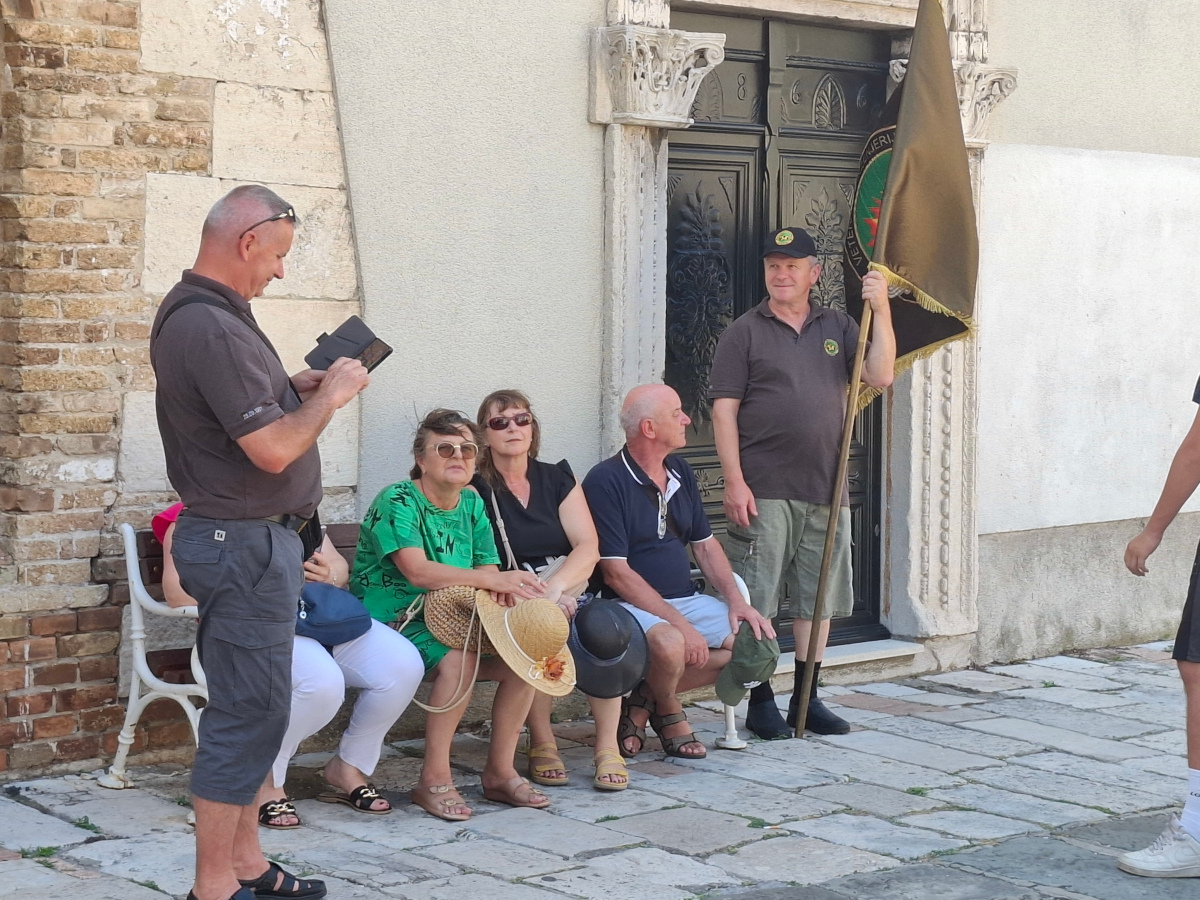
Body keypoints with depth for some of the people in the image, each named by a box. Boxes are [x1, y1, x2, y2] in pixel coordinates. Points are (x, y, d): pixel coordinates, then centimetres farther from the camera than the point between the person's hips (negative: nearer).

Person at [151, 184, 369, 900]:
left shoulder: (196, 312, 12)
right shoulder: (211, 327, -22)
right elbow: (273, 449, -25)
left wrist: (295, 387, 10)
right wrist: (331, 395, -10)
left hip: (252, 538, 11)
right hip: (244, 543, -11)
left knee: (254, 707, 16)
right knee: (250, 712, -5)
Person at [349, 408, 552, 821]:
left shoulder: (472, 504, 10)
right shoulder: (397, 501, -13)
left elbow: (487, 568, 6)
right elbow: (417, 571, -27)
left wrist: (505, 589, -20)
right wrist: (493, 579, -34)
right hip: (389, 624, -7)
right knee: (458, 658, -33)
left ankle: (499, 772, 0)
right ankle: (434, 779, -22)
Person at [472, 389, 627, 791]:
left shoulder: (558, 478, 14)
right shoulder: (474, 488, 2)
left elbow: (588, 548, 2)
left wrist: (554, 588, -18)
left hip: (568, 594, 3)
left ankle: (608, 745, -20)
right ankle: (541, 743, -17)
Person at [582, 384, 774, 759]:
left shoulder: (680, 472, 12)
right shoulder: (605, 482, -13)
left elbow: (705, 546, 17)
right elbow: (616, 574, -18)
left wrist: (736, 600, -3)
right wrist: (681, 625, -23)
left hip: (686, 600, 7)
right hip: (630, 605, -7)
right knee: (669, 644, -37)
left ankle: (645, 698, -3)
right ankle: (669, 713, -1)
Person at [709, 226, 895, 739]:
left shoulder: (838, 328, 12)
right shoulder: (745, 332, 2)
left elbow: (880, 376, 0)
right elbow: (724, 410, -3)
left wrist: (881, 311, -8)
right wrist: (734, 481, -12)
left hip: (825, 487, 4)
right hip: (764, 492, -4)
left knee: (819, 598, 10)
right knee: (756, 600, -4)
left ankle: (807, 698, 20)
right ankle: (760, 703, 5)